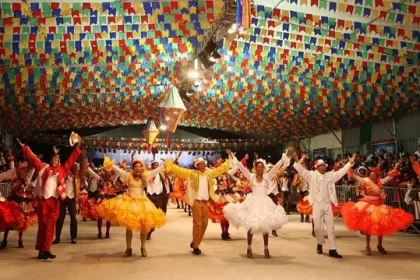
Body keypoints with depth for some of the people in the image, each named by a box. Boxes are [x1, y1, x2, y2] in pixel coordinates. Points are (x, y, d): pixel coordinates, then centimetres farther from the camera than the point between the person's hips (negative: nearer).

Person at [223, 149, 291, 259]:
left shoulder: (267, 176, 1)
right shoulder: (251, 176, 0)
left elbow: (277, 166, -6)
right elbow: (241, 167, -6)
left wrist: (285, 156, -14)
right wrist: (233, 157, -13)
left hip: (264, 202, 1)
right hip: (253, 202, 0)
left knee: (265, 226, 5)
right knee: (250, 226, 4)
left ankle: (266, 249, 19)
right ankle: (249, 249, 17)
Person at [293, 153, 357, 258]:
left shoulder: (330, 175, 11)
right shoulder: (312, 175, 0)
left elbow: (341, 171, 11)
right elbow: (302, 171, -12)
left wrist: (350, 162, 3)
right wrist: (297, 162, -30)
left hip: (328, 204, 3)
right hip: (317, 204, -3)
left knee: (330, 227, 4)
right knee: (318, 227, 4)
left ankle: (332, 249, 9)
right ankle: (320, 244, 28)